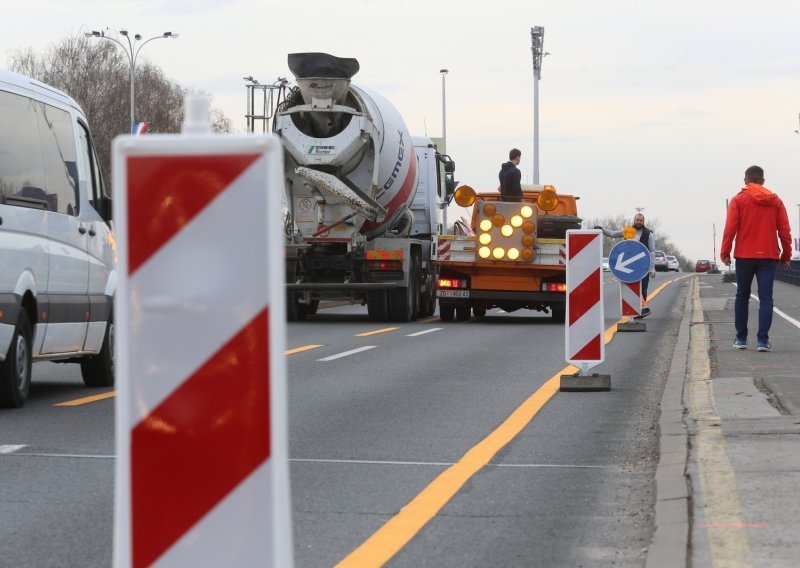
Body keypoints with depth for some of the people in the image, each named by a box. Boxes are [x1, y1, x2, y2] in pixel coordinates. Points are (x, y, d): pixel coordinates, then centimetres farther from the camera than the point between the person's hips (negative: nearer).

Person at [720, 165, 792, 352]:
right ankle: (763, 340, -11)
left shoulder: (739, 200, -1)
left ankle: (741, 338, 12)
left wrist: (725, 252, -2)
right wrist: (786, 254, 11)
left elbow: (730, 228, -7)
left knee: (742, 297, 12)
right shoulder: (775, 201, 5)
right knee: (766, 298, -1)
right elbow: (784, 230, 3)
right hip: (768, 256, 1)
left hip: (744, 256, -1)